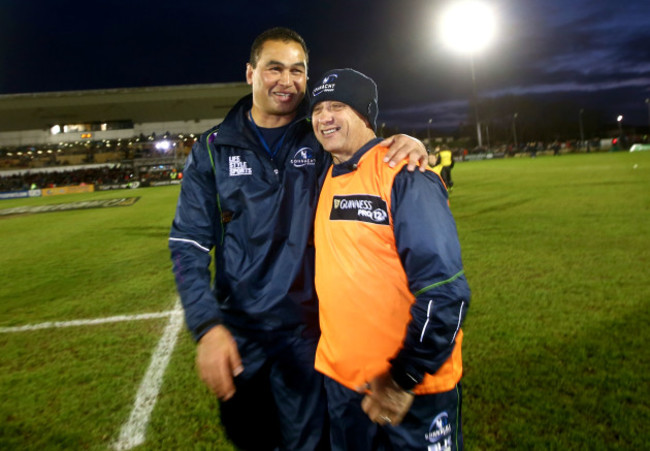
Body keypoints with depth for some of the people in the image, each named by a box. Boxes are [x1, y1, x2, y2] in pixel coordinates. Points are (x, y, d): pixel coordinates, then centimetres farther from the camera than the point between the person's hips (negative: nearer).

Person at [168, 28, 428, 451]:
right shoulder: (213, 150, -3)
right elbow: (189, 245, -6)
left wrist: (409, 147, -18)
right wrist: (207, 326, -18)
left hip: (307, 329, -1)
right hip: (237, 332, 1)